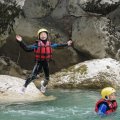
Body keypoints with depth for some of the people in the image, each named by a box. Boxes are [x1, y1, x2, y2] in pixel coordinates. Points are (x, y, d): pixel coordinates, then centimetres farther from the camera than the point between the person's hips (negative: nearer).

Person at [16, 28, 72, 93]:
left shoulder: (49, 44, 2)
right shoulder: (37, 45, -10)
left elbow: (58, 45, 19)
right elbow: (27, 48, -16)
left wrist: (66, 44, 26)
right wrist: (21, 42, -29)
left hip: (46, 62, 4)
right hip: (39, 62, -4)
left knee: (47, 78, 13)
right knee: (33, 76, -20)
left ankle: (43, 84, 47)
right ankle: (24, 87, -1)